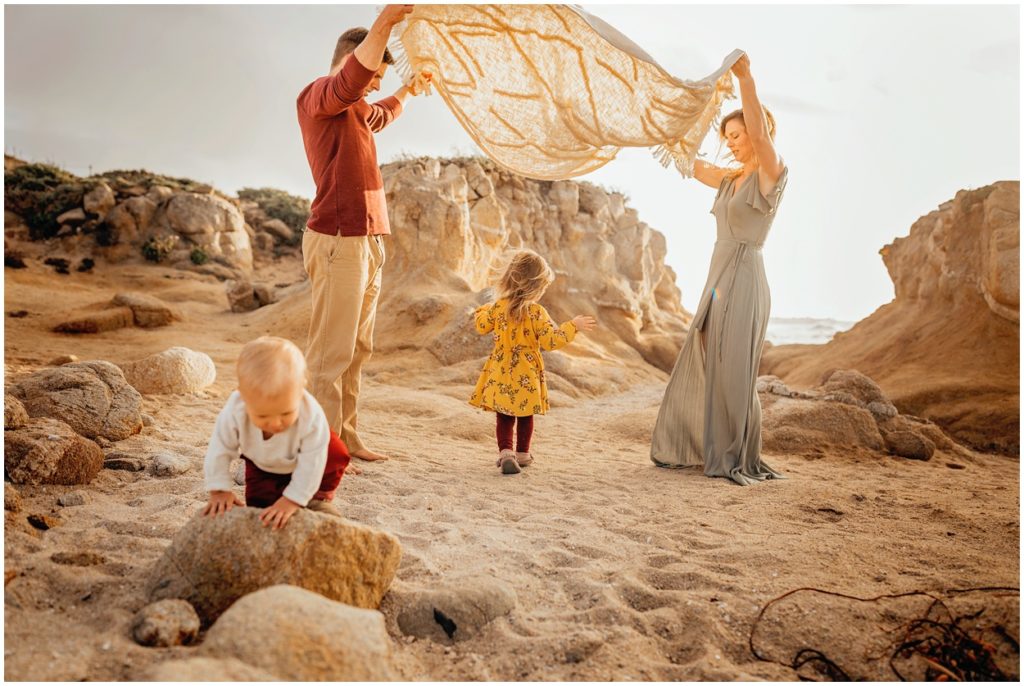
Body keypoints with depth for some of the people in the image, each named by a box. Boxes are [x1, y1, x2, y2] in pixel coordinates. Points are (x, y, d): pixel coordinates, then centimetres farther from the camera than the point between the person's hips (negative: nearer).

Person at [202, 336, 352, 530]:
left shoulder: (312, 417, -45)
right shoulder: (234, 412, -38)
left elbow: (311, 464, -37)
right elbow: (219, 451, -23)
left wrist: (292, 500, -36)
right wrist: (219, 491, -24)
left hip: (301, 461, 0)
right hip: (261, 466, 1)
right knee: (258, 505, -5)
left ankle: (319, 497, 8)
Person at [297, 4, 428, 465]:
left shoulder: (355, 110, 25)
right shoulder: (318, 95, -4)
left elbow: (380, 115, 49)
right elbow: (351, 79, -28)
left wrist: (407, 92, 63)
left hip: (367, 240, 10)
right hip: (339, 240, -10)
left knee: (357, 349, 10)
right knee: (332, 350, -10)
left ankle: (346, 437, 16)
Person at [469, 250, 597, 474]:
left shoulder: (498, 307, -4)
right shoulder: (537, 313, -16)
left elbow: (482, 326, 11)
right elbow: (551, 341, -16)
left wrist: (481, 310, 31)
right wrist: (573, 326, -8)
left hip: (501, 374, 2)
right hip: (526, 375, -2)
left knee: (504, 416, 9)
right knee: (525, 416, 16)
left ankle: (505, 452, -7)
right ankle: (522, 454, 27)